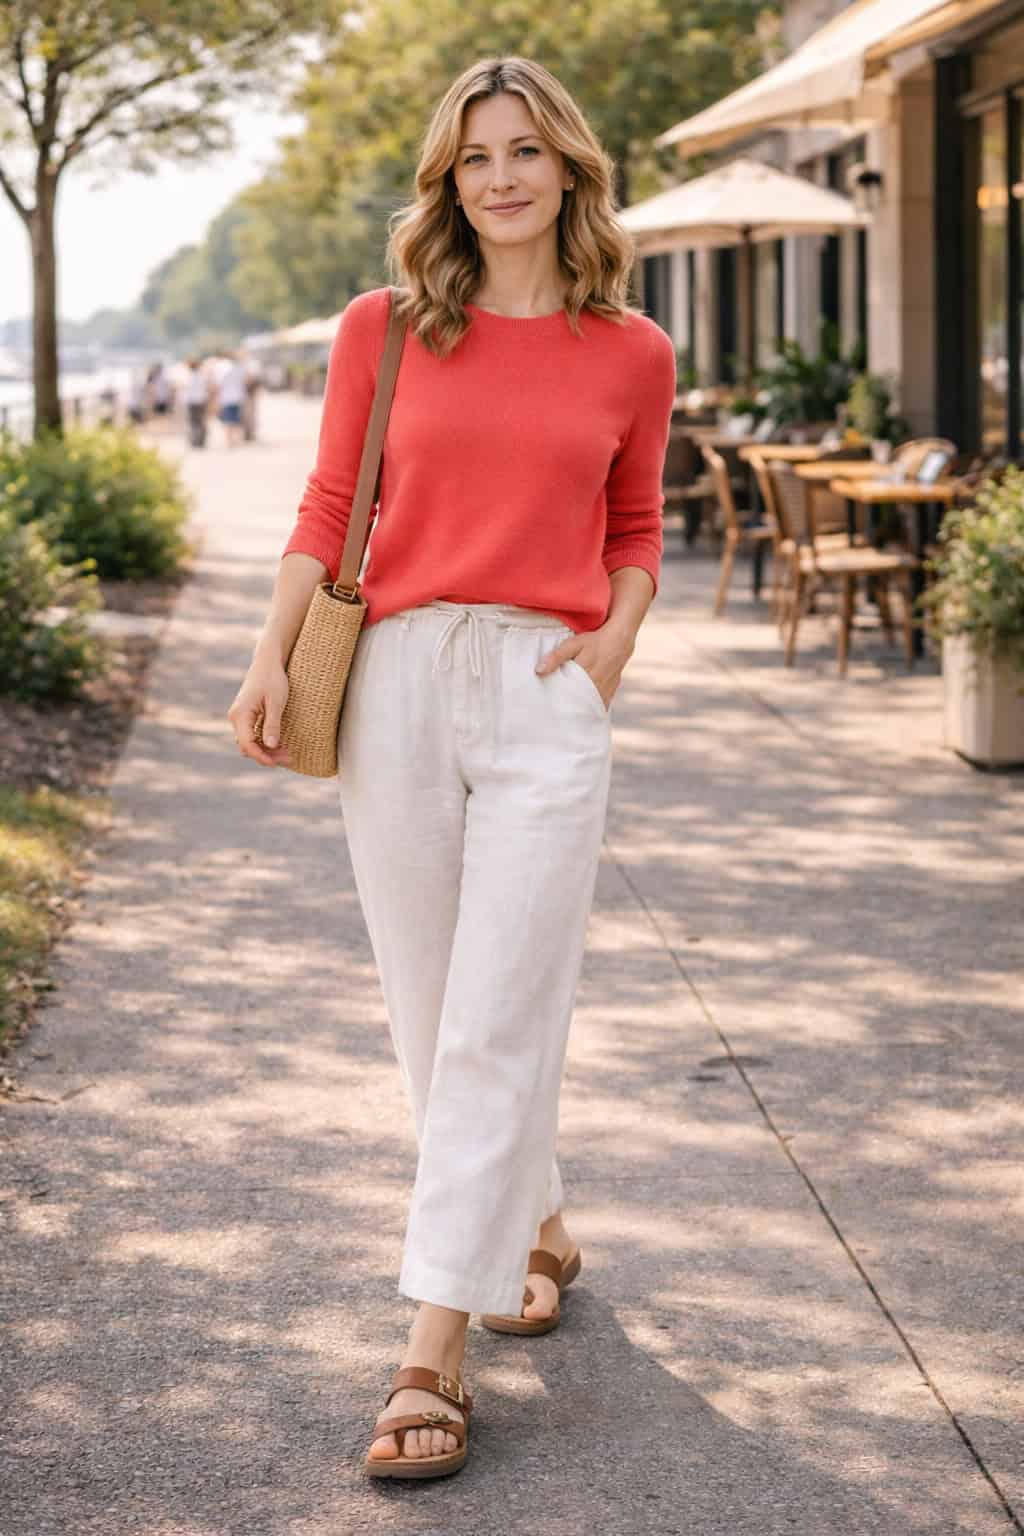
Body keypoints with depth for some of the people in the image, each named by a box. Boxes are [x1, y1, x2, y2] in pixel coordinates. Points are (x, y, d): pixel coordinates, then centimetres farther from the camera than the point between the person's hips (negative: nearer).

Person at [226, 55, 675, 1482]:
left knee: (498, 1024, -6)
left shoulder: (631, 354, 6)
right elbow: (330, 507, 9)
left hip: (547, 700, -1)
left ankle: (434, 1354, -3)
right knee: (432, 1009, 9)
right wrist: (271, 658, -3)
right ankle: (538, 1231, 33)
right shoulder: (383, 329, 5)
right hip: (397, 682, 2)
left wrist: (617, 639, 0)